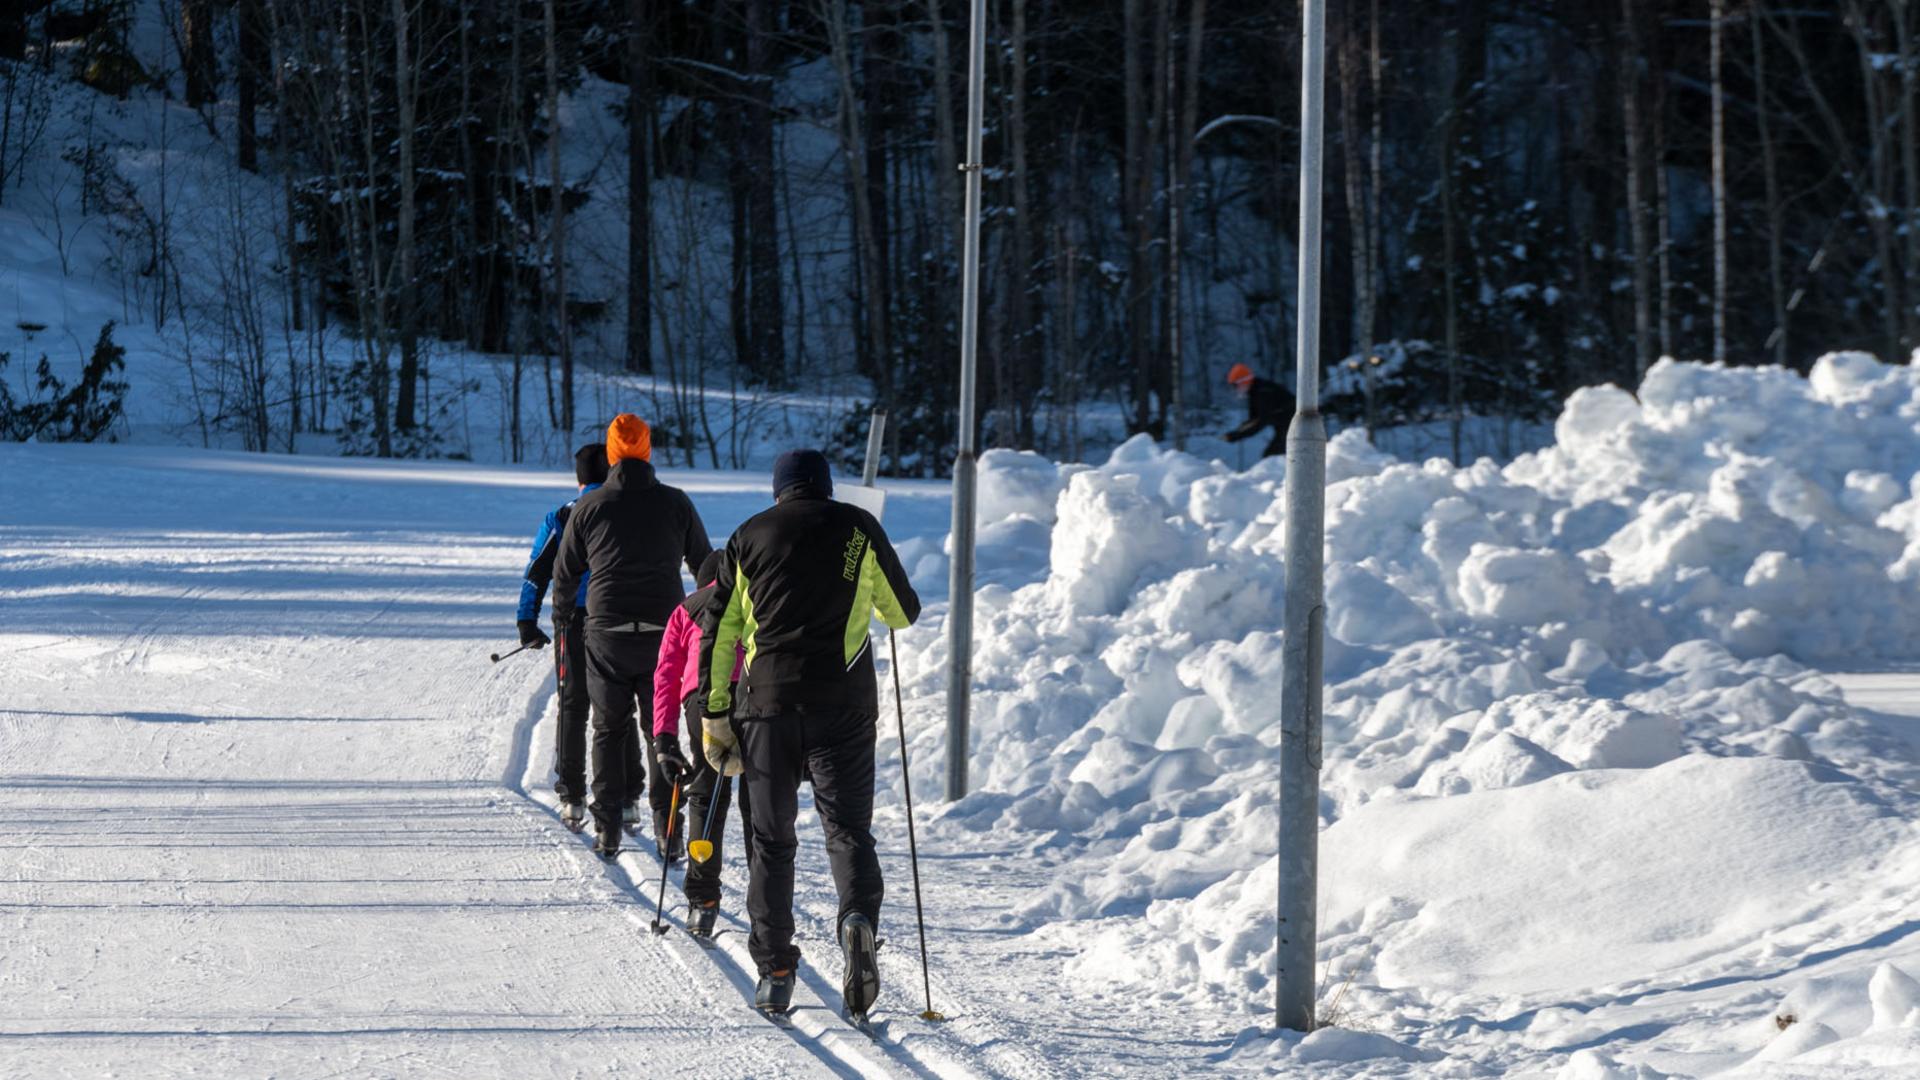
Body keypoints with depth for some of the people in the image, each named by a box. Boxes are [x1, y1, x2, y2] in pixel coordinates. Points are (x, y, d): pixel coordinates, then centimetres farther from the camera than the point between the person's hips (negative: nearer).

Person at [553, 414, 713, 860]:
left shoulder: (589, 508, -2)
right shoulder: (676, 504, -1)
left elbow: (565, 571, 9)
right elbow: (705, 563, 10)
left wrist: (562, 614, 29)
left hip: (607, 637, 0)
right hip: (664, 635, 0)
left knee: (609, 730, 12)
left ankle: (607, 830, 8)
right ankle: (667, 831, 2)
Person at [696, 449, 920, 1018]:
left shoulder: (749, 537, 10)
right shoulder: (859, 528, 7)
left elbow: (718, 630, 8)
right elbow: (904, 612, 15)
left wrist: (714, 713, 12)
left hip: (768, 700, 1)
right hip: (844, 702, -1)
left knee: (772, 838, 9)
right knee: (848, 826, 3)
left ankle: (775, 971, 7)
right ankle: (858, 917, -27)